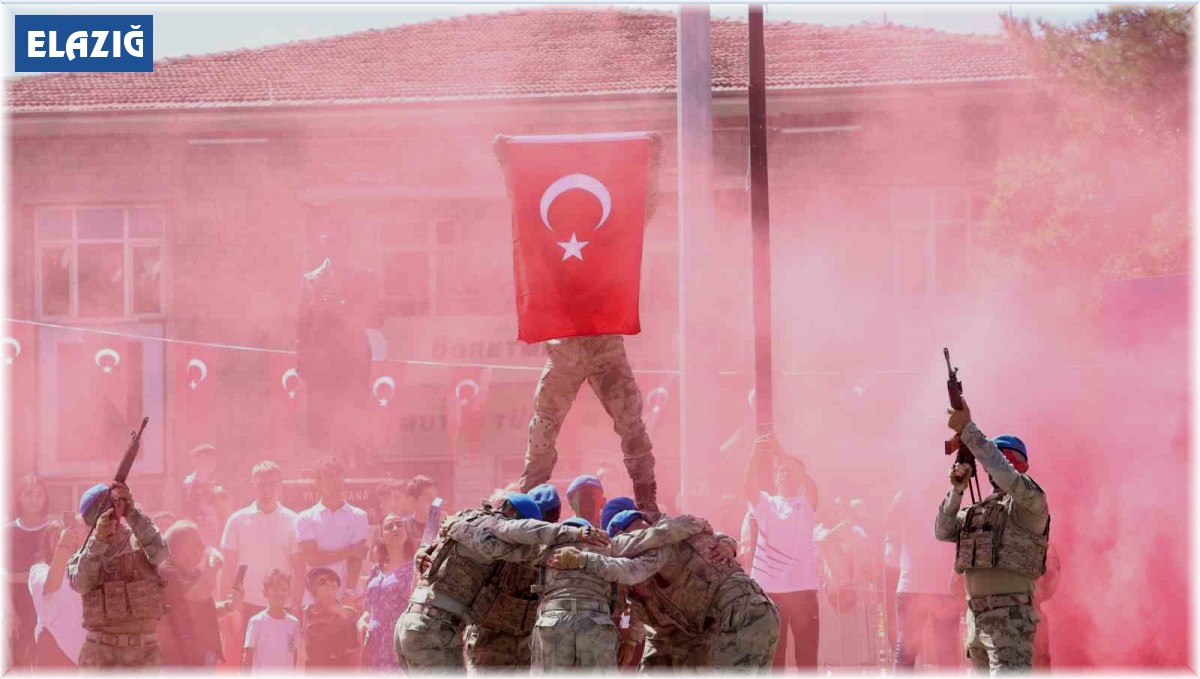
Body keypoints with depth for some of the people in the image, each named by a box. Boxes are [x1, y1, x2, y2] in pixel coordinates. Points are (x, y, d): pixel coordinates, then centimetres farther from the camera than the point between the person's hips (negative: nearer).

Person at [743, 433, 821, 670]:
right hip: (769, 588, 1)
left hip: (802, 587, -1)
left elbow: (811, 485, -13)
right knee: (772, 654, 4)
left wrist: (782, 454, -24)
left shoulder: (806, 505, 9)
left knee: (807, 654, -1)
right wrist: (757, 454, -26)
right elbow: (750, 486, -9)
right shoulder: (765, 504, 11)